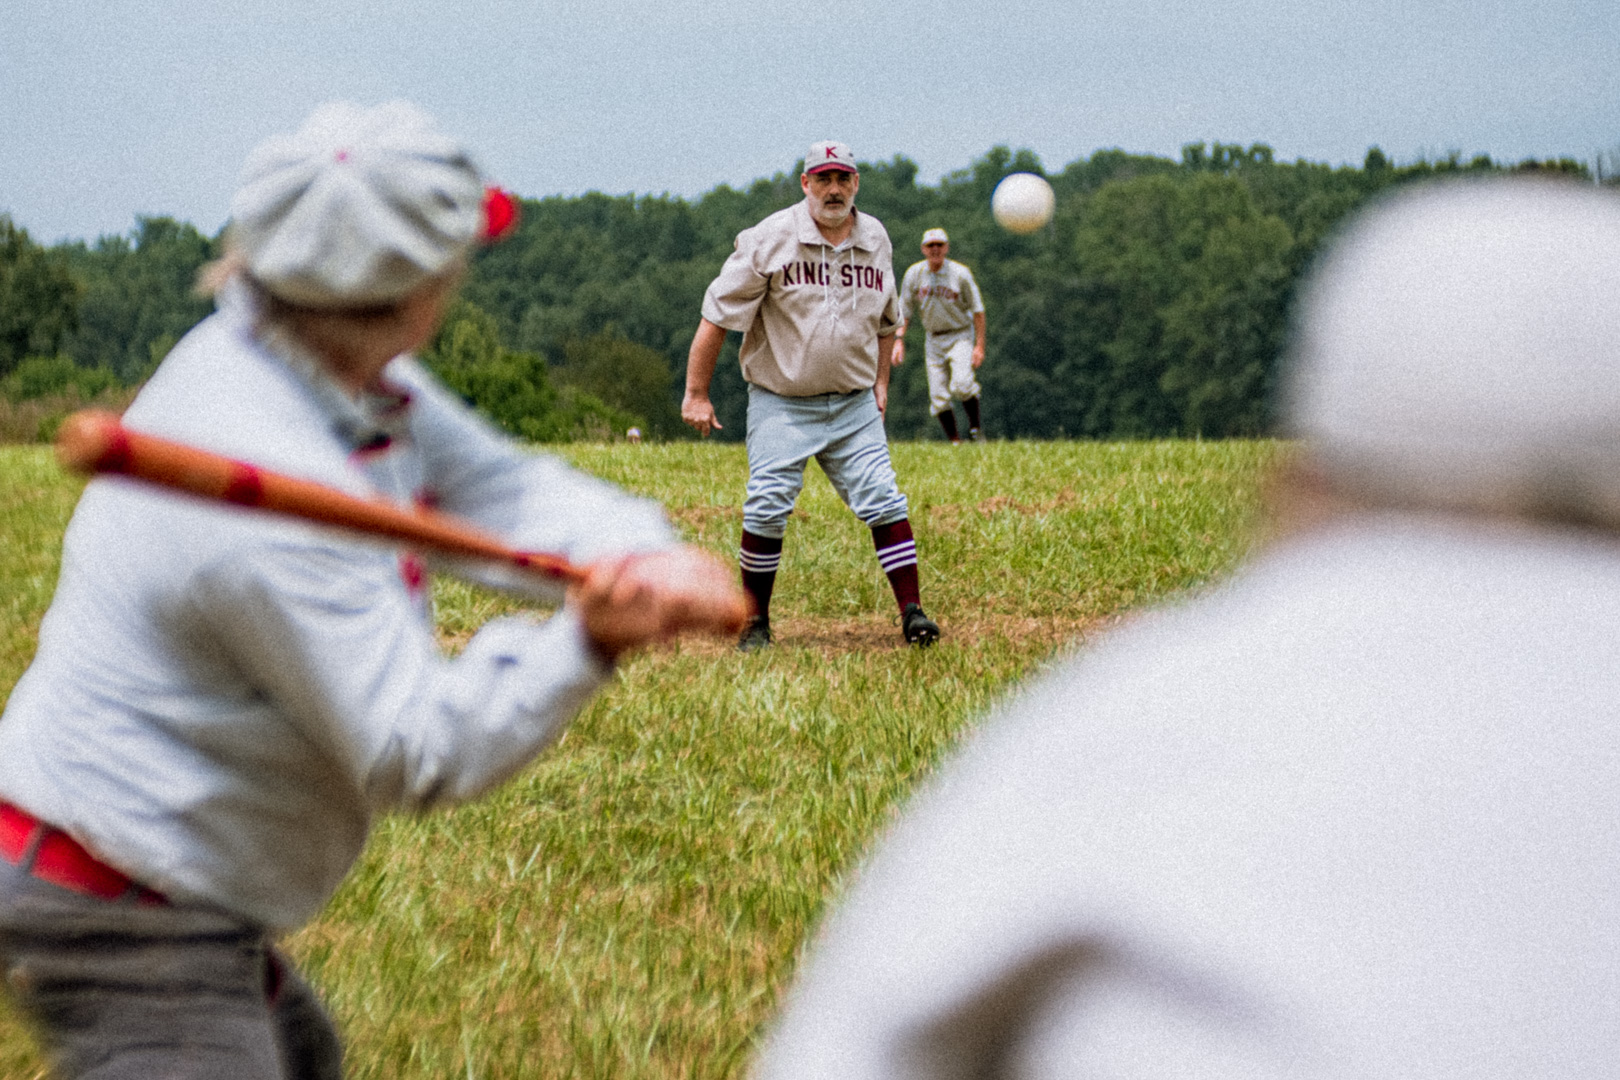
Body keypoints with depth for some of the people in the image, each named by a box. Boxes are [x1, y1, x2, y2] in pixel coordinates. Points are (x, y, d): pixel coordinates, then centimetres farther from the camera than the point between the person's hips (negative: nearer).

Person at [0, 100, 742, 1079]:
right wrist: (585, 644, -31)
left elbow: (502, 484, -2)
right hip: (125, 917, -11)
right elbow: (419, 756, -25)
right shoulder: (272, 507, -30)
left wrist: (648, 557, -20)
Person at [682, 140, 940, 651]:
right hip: (780, 403, -3)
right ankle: (756, 622, 5)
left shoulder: (876, 240, 6)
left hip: (855, 405, 3)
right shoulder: (770, 239, -9)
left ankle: (912, 611, -3)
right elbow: (719, 313, -8)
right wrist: (696, 394, -11)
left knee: (883, 502, -6)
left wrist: (880, 381, 14)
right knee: (767, 510, -8)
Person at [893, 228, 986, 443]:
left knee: (961, 384, -25)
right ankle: (954, 441, 8)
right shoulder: (914, 274, -3)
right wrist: (899, 339, -7)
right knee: (938, 396, -3)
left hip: (960, 336, -3)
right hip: (934, 340, 4)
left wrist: (980, 345, -12)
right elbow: (904, 311, 6)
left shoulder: (960, 274, -11)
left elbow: (977, 310, -6)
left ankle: (975, 424, -2)